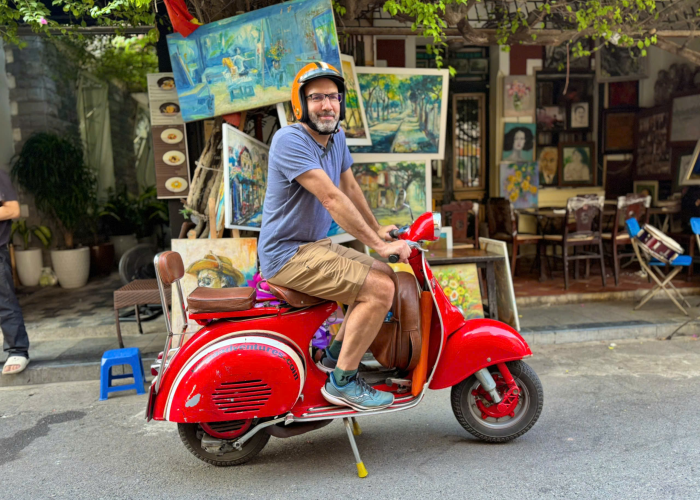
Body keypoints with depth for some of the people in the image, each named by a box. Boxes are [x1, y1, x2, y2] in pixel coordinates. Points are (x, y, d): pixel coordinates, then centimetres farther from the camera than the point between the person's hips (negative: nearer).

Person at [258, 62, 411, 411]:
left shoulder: (336, 137, 9)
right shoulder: (289, 140, -19)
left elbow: (351, 188, 20)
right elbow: (332, 199, -26)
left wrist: (377, 230, 24)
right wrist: (379, 245, -24)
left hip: (315, 245, 9)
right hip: (288, 255, -9)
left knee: (386, 277, 13)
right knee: (380, 289, -18)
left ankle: (335, 353, 19)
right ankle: (342, 381, -5)